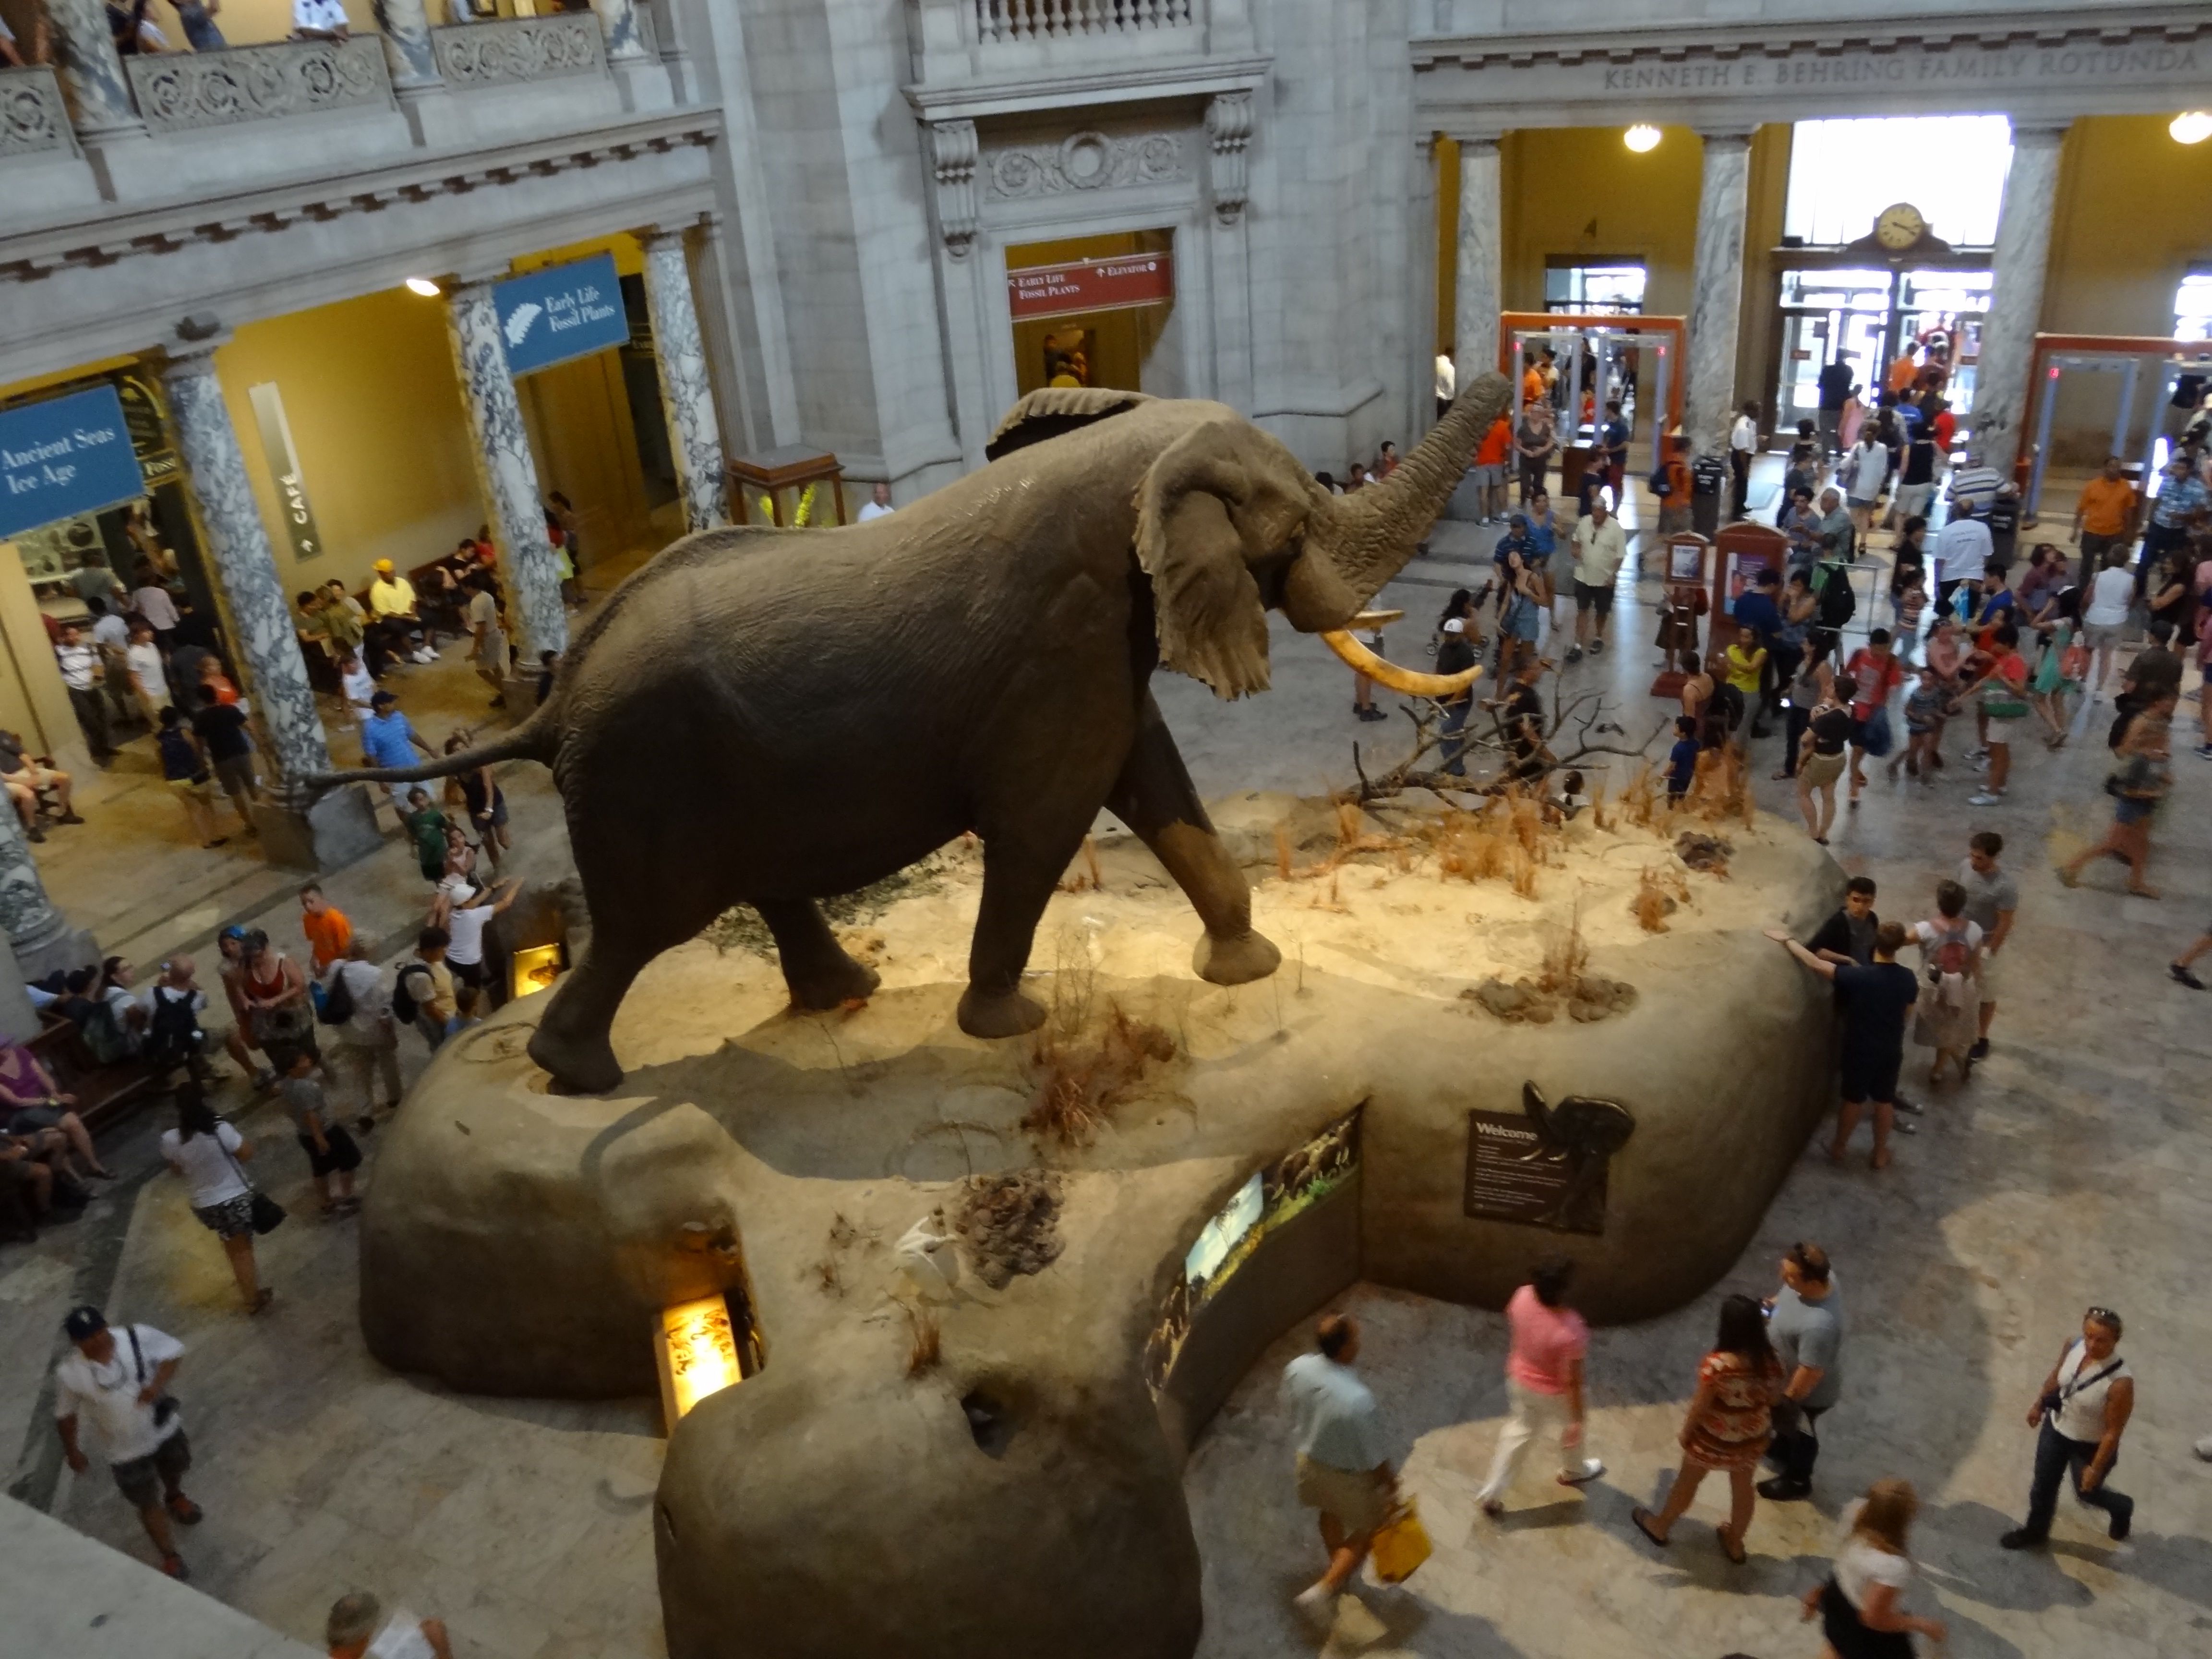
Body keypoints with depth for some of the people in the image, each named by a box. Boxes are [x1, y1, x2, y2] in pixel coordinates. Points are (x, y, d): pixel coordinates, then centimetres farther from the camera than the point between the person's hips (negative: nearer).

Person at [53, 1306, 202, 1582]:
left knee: (175, 1469, 32)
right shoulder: (69, 1374, -26)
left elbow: (174, 1351, -10)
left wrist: (158, 1384, -27)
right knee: (149, 1504, 14)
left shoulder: (139, 1337, -25)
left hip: (164, 1427, 2)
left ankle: (174, 1497, 68)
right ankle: (170, 1557, 36)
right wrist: (71, 1451, 4)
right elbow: (65, 1415, -8)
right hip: (125, 1450, -2)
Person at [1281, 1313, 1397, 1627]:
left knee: (1331, 1513, 34)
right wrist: (1390, 1482, -4)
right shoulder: (1358, 1400, -42)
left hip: (1310, 1461, 6)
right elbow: (1373, 1457, -24)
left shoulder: (1297, 1368, -24)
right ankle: (1322, 1591, 21)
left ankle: (1338, 1569, 59)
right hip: (1348, 1475, -6)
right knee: (1368, 1530, 24)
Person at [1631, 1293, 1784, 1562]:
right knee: (1743, 1486, 27)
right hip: (1753, 1438, 4)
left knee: (1688, 1482, 21)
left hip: (1714, 1439, -4)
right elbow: (1774, 1398, -2)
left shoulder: (1717, 1364, -35)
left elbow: (1700, 1405, -22)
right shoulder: (1770, 1360, -20)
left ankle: (1660, 1528, 44)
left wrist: (1686, 1431, -4)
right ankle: (1735, 1543, 49)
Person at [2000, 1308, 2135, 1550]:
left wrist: (2096, 1468, -14)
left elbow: (2113, 1431, -24)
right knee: (2043, 1484, 22)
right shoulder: (2074, 1346, -22)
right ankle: (2035, 1531, 48)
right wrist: (2039, 1405, 14)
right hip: (2056, 1428, 5)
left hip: (2090, 1446, -4)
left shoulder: (2120, 1382, -37)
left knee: (2087, 1493, 23)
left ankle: (2122, 1508, 56)